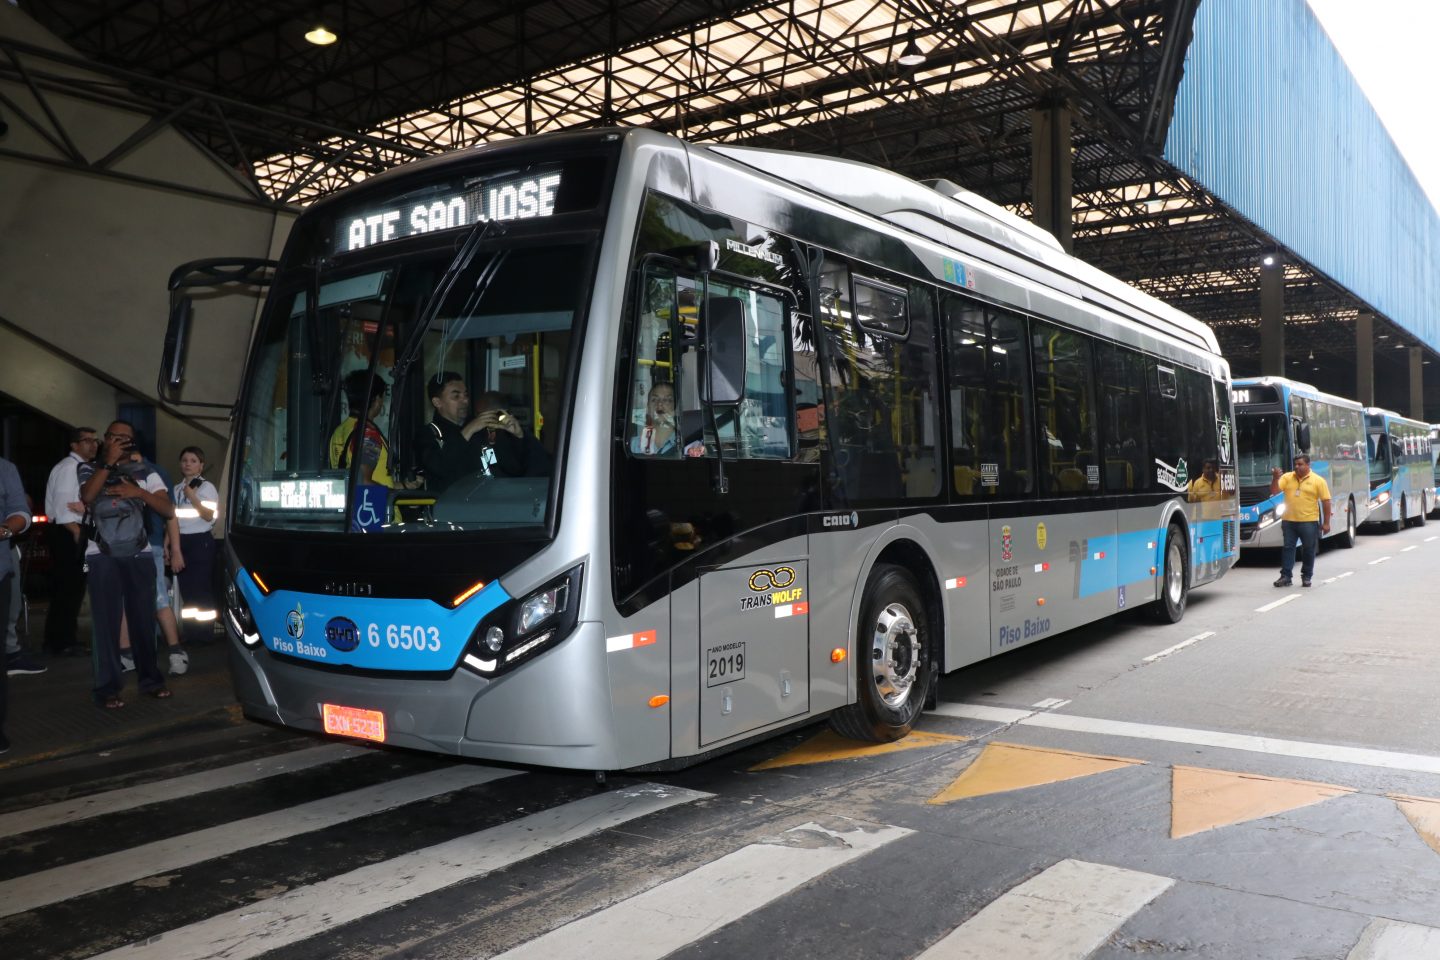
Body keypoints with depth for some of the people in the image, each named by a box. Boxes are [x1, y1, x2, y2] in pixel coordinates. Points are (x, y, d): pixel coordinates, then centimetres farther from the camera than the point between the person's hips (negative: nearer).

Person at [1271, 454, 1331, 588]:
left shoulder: (1318, 480, -3)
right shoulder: (1287, 477, 4)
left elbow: (1326, 502, -2)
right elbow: (1274, 491, -1)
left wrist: (1326, 523, -5)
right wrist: (1275, 478, -19)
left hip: (1309, 522, -2)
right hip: (1289, 521, 2)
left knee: (1308, 550, 7)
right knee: (1287, 548, 3)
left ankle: (1306, 577, 19)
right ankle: (1285, 576, 7)